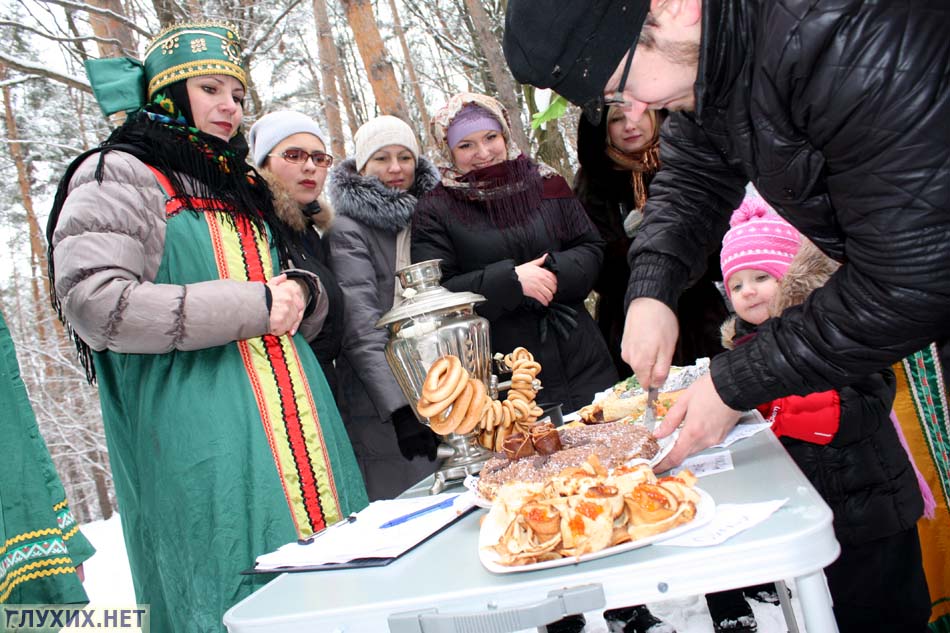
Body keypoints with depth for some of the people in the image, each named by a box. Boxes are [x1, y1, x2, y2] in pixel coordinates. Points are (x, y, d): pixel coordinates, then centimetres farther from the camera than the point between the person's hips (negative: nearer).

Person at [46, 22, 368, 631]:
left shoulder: (242, 187, 22)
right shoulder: (119, 176, -2)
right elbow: (95, 302, -17)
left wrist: (301, 294, 2)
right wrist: (254, 306, -16)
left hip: (298, 426, 7)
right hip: (204, 443, -7)